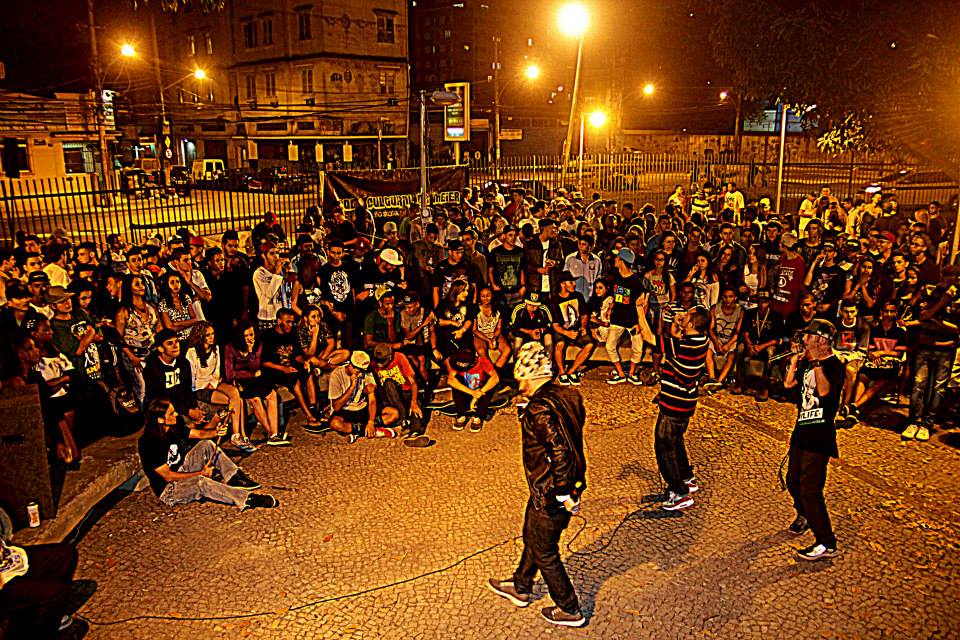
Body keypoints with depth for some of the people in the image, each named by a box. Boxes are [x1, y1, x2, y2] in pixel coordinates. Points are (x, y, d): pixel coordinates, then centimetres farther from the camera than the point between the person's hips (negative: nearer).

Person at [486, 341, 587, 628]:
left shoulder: (539, 410, -29)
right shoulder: (567, 395, -3)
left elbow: (560, 452, -33)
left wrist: (563, 494, -24)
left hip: (549, 494, -8)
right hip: (567, 484, 9)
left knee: (544, 552, 14)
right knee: (532, 537, 27)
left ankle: (569, 610, 31)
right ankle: (520, 588, 49)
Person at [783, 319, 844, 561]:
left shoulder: (834, 365, -15)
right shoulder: (808, 362, 10)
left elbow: (824, 391, -29)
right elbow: (788, 383, 7)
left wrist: (817, 362, -27)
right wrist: (796, 357, 2)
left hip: (819, 435, -9)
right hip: (802, 431, 9)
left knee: (810, 489, -11)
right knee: (793, 481, 21)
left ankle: (826, 543, -1)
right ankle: (804, 516, 48)